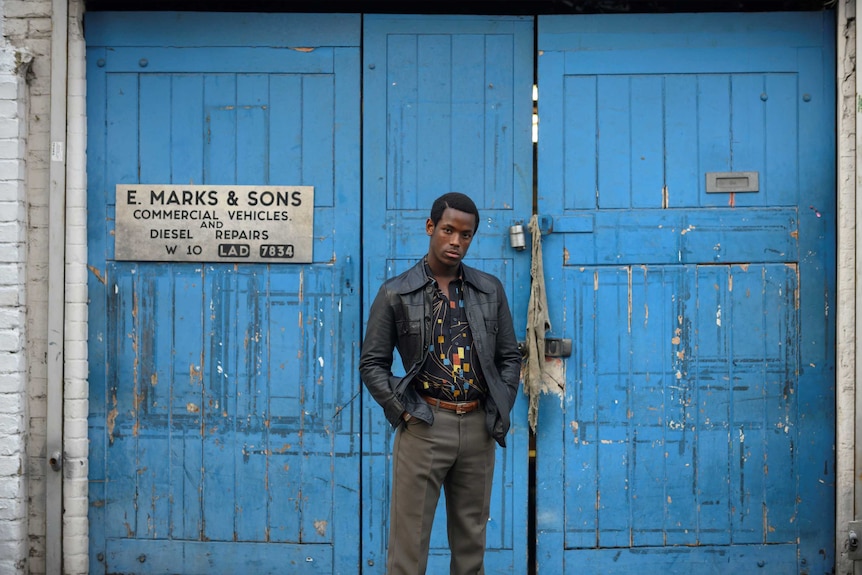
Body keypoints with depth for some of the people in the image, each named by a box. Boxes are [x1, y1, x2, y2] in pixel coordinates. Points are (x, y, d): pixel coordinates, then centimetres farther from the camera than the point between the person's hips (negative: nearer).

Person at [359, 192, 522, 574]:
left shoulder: (490, 290, 8)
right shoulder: (396, 293, 0)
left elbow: (509, 357, 13)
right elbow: (372, 363, 1)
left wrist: (500, 412, 3)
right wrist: (402, 412, -7)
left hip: (479, 427, 3)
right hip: (424, 426, -3)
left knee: (471, 539, 12)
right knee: (409, 540, -1)